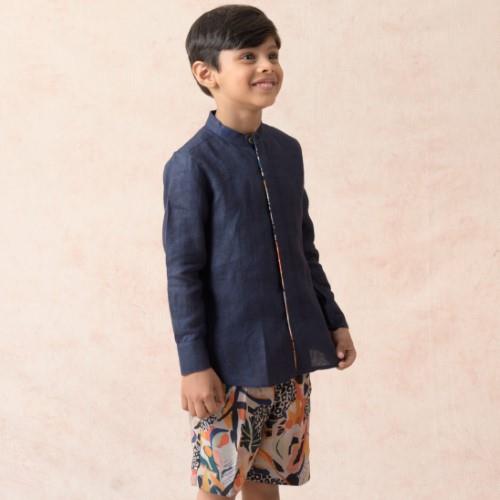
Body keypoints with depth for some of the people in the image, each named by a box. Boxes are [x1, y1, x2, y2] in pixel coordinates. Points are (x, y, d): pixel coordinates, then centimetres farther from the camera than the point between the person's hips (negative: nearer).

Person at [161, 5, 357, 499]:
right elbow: (183, 273, -12)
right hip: (230, 361, -5)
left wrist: (333, 321, 16)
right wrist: (193, 364, -13)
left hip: (290, 353, 6)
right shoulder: (193, 164, -12)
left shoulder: (287, 151, 7)